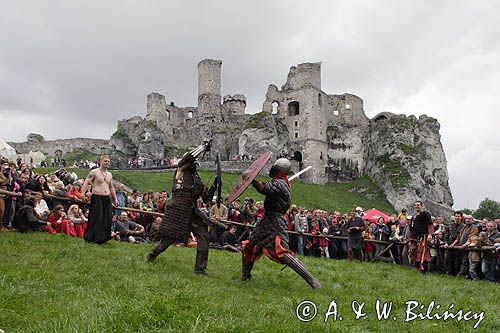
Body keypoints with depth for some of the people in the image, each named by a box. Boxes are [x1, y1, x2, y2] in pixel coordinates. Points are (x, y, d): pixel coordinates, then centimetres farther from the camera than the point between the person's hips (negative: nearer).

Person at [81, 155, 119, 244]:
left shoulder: (109, 175, 16)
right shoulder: (94, 172, -4)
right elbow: (86, 183, -10)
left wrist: (115, 199, 24)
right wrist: (83, 194, -23)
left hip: (107, 199, 7)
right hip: (97, 198, -6)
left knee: (107, 219, 5)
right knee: (96, 219, -10)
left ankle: (103, 238, 15)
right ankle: (90, 237, 0)